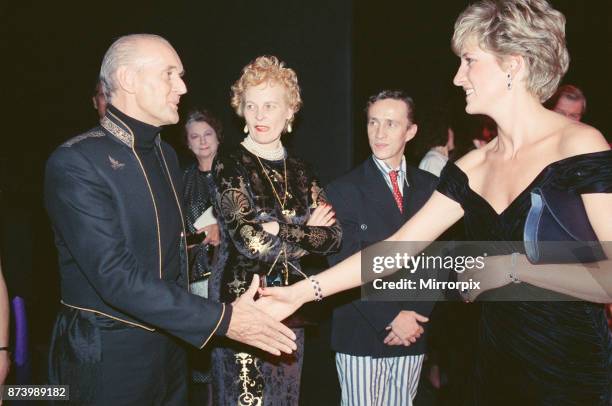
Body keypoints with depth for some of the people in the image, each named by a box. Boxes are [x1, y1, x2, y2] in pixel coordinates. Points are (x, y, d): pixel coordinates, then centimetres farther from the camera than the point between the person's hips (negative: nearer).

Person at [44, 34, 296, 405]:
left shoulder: (166, 154, 7)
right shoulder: (75, 162, -18)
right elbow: (116, 275, -26)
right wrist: (221, 319, -27)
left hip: (169, 344, 7)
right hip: (107, 357, -7)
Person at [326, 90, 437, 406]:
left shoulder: (430, 187, 5)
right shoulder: (344, 190, -4)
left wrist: (416, 316, -7)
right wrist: (390, 318, -13)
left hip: (413, 331, 3)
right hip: (360, 333, -2)